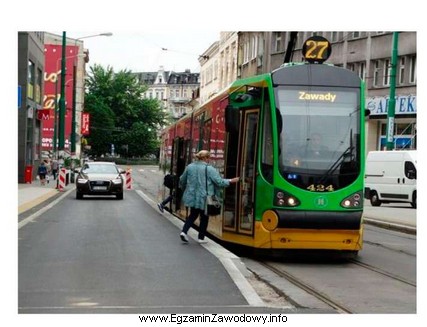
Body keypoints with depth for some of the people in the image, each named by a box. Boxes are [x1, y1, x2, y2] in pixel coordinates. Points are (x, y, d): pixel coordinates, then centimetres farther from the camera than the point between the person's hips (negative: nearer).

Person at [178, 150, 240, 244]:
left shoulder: (189, 167, 2)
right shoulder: (209, 169, -14)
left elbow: (182, 180, 14)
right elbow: (219, 182, -13)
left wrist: (184, 189, 35)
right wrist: (231, 181, 1)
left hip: (191, 196, 5)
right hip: (203, 198, -5)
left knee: (193, 215, 19)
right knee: (204, 217, 12)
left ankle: (184, 231, 0)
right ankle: (201, 238, 16)